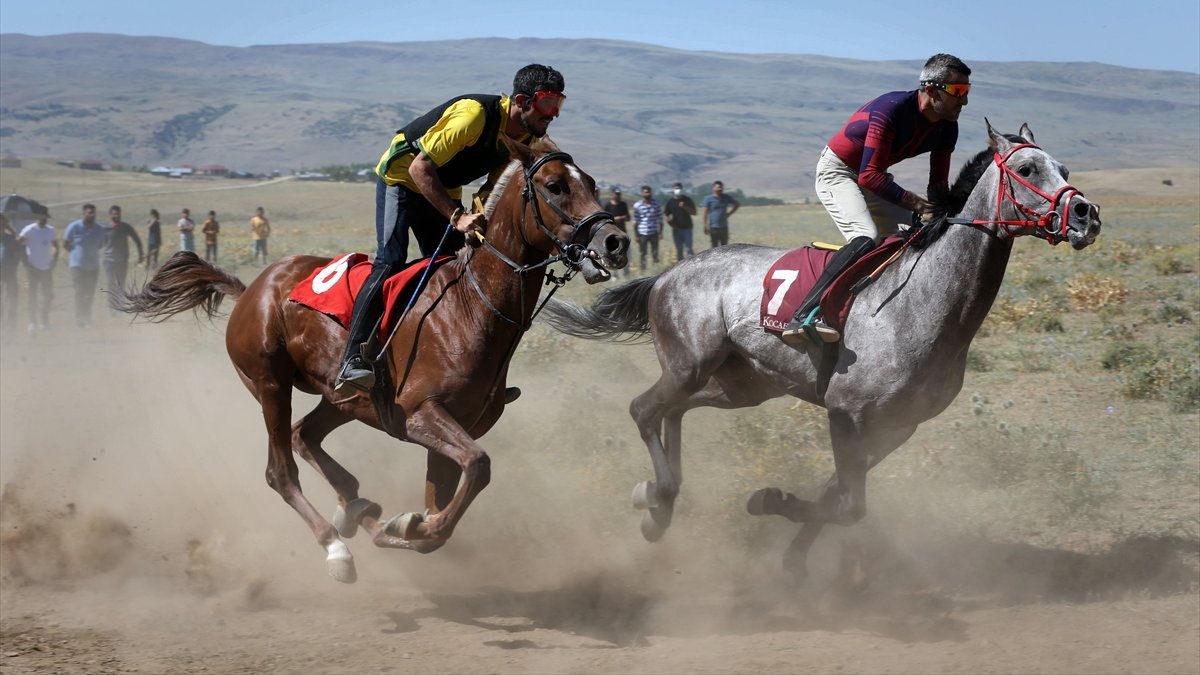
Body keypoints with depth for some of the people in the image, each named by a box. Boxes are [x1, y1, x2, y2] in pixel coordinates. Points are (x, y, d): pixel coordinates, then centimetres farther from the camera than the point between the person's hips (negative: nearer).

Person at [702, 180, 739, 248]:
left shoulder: (726, 198, 6)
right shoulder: (709, 199, -4)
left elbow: (738, 204, 20)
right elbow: (706, 213, -6)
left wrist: (729, 213, 10)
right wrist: (706, 226, -12)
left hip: (724, 227, 4)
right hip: (713, 227, -4)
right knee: (715, 247, 0)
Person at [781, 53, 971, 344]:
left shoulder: (946, 129, -5)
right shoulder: (892, 110, -30)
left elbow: (939, 185, 4)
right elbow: (869, 176, -32)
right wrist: (918, 205, -35)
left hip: (872, 179, 9)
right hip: (837, 172, -9)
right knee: (866, 238, -30)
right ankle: (803, 317, -42)